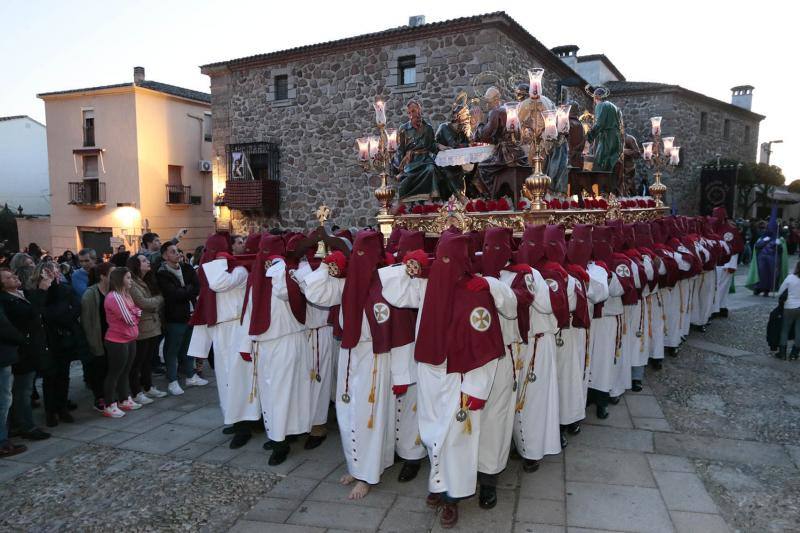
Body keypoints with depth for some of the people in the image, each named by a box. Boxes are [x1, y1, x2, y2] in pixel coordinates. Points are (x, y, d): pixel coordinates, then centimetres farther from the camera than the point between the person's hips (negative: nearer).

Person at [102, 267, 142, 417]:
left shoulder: (126, 295, 11)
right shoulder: (113, 297, -20)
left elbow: (137, 313, 10)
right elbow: (129, 319, -21)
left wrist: (134, 314, -11)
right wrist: (135, 314, -1)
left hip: (130, 339, 9)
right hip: (117, 341, -9)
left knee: (125, 371, 17)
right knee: (114, 373, 1)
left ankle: (125, 400, 29)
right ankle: (109, 406, 11)